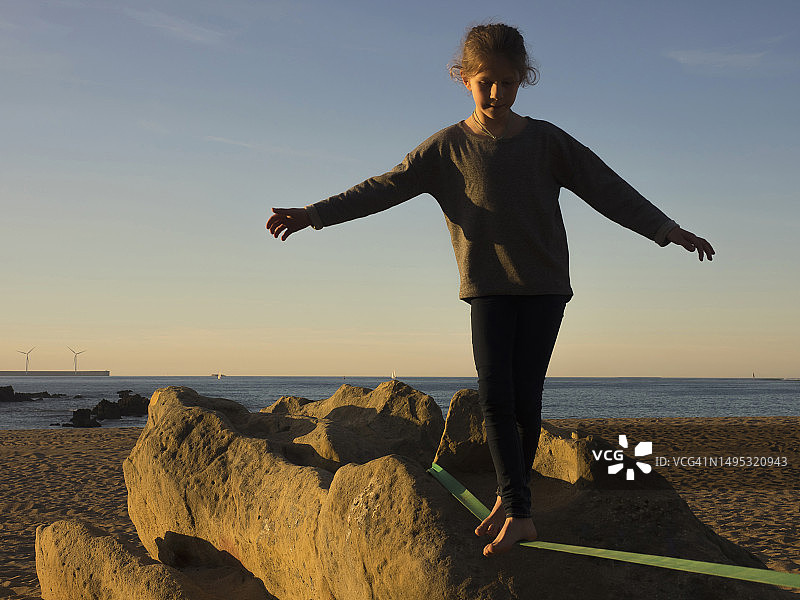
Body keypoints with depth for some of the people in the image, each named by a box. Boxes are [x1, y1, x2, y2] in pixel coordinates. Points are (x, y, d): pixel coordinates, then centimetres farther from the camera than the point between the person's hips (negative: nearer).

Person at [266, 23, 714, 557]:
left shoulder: (545, 140, 5)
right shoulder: (449, 146, 3)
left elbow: (608, 189, 4)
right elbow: (385, 187, 1)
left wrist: (667, 229, -2)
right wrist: (314, 214, -6)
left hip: (544, 284, 0)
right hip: (488, 287, 0)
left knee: (526, 398, -2)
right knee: (495, 394, -12)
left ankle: (508, 500, 13)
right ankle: (518, 514, -10)